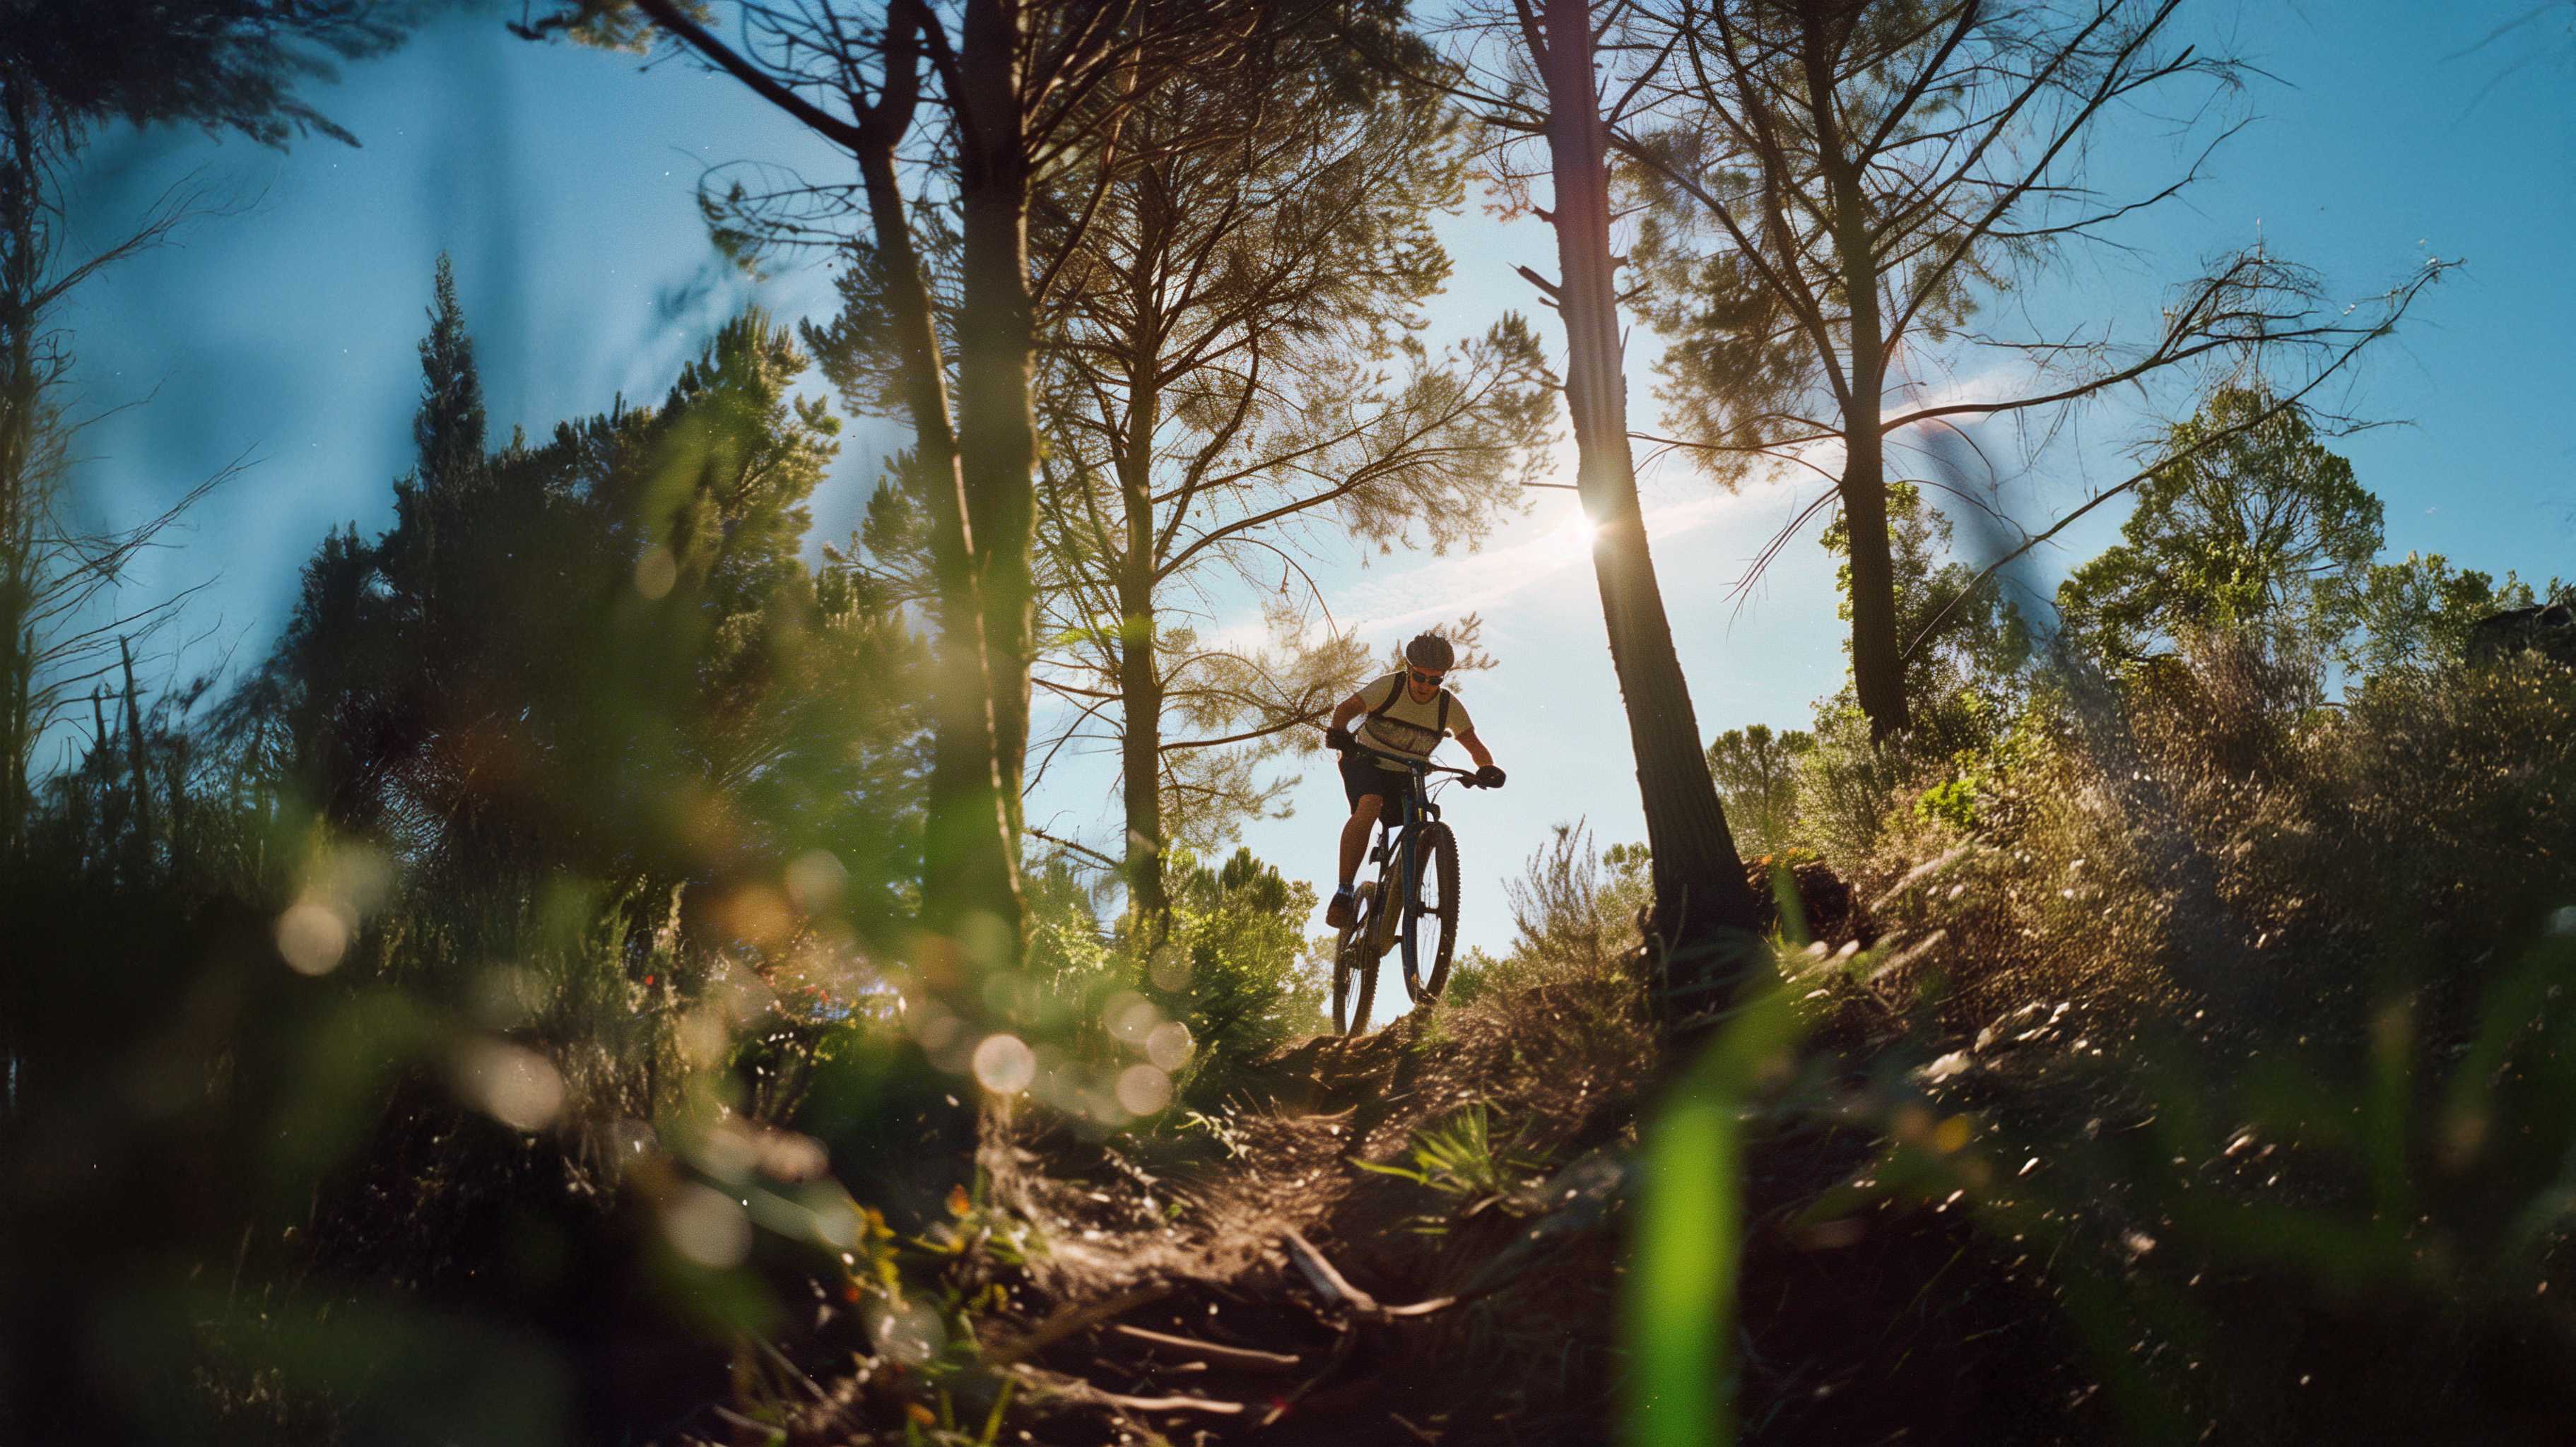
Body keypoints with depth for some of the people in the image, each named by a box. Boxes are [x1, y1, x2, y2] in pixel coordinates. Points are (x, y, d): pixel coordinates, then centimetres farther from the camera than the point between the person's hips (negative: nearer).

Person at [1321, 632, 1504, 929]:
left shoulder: (1449, 706, -9)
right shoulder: (1390, 686, -17)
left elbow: (1474, 745, -10)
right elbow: (1347, 708, -27)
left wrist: (1487, 768, -33)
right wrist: (1338, 732, -50)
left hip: (1405, 777, 4)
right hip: (1365, 763, -4)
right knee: (1369, 807, -34)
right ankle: (1343, 894, -34)